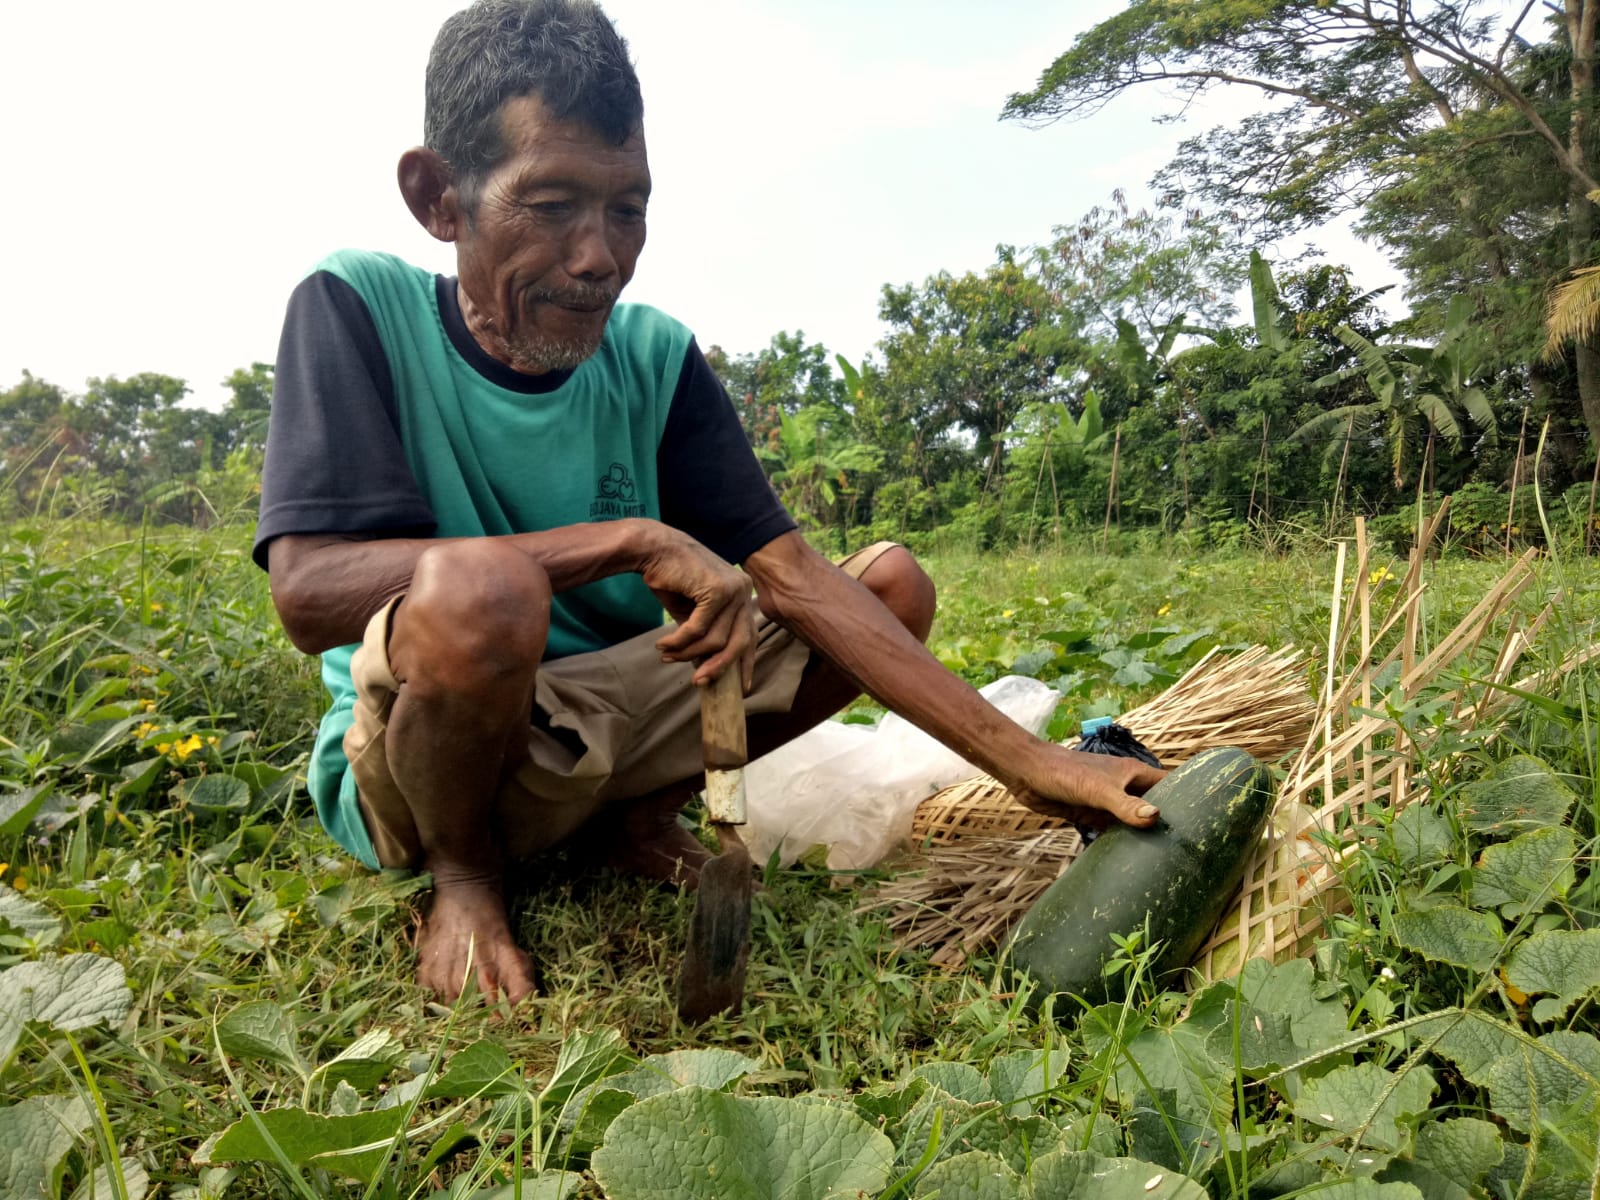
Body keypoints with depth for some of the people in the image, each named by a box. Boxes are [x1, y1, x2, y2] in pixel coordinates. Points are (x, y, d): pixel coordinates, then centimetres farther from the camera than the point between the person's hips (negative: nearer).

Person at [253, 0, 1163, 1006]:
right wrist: (634, 539, -29)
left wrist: (1034, 764, -19)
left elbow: (793, 577, -11)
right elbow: (310, 591, -27)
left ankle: (645, 812, 6)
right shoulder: (356, 308, -13)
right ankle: (464, 873, -7)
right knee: (480, 588, -39)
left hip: (600, 732, 5)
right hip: (409, 756, -4)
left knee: (895, 582, -4)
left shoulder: (655, 358, -4)